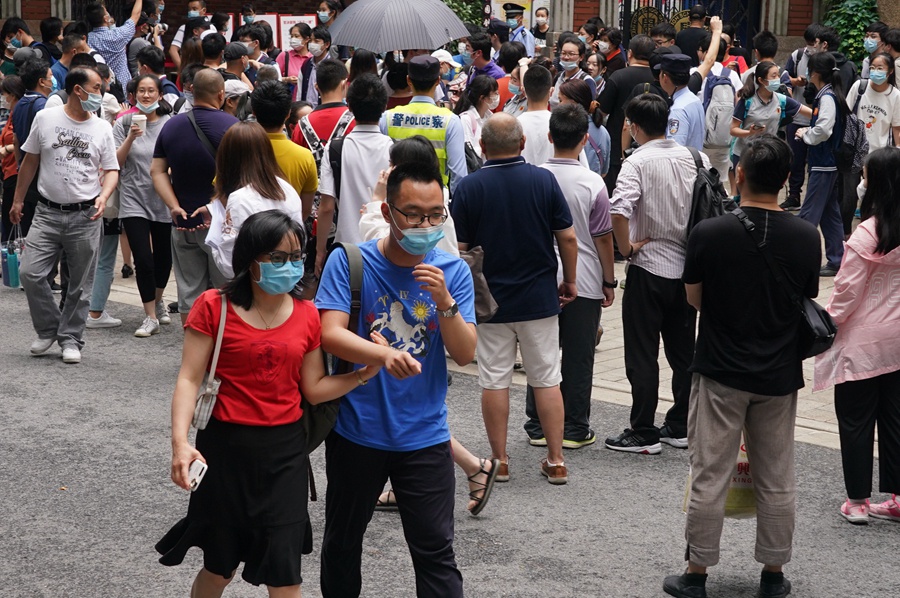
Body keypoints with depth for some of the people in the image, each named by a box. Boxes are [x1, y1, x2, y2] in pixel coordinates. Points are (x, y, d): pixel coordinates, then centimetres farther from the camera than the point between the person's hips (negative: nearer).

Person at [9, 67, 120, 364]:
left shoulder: (102, 128, 4)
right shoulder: (45, 119, 1)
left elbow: (111, 170, 6)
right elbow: (30, 162, 10)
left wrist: (104, 196, -14)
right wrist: (18, 201, 12)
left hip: (85, 217, 1)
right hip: (47, 213, 0)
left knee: (79, 285, 4)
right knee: (30, 273, -9)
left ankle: (70, 339, 18)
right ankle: (49, 329, 12)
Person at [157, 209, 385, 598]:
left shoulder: (306, 315, 2)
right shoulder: (214, 307, -8)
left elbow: (314, 388, 5)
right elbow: (189, 379, -10)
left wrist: (365, 373, -10)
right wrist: (180, 442, -22)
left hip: (285, 449, 2)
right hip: (226, 447, -2)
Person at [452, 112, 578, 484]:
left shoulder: (469, 187, -8)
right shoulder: (544, 180, -6)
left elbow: (459, 247, -6)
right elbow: (568, 237, -4)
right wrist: (570, 281, 10)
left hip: (489, 299, -1)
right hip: (540, 298, 1)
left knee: (494, 380, 7)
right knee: (547, 379, 8)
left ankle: (499, 460, 12)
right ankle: (556, 461, 11)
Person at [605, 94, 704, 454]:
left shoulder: (637, 162, -14)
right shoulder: (695, 158, 3)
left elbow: (619, 211, -29)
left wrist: (626, 248, -15)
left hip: (648, 267, -5)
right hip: (688, 267, 6)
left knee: (642, 356, 3)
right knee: (683, 353, 14)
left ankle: (643, 434, 6)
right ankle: (680, 427, 21)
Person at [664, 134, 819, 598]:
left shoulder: (709, 233, -14)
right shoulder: (806, 238, -7)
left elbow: (694, 299, -1)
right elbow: (808, 304, 4)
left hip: (719, 372, -2)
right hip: (779, 376, 2)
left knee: (709, 477, 7)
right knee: (776, 481, 13)